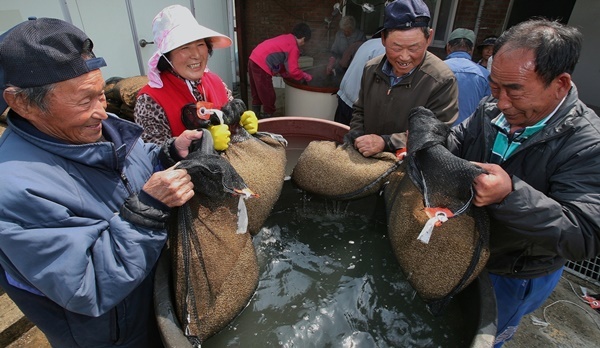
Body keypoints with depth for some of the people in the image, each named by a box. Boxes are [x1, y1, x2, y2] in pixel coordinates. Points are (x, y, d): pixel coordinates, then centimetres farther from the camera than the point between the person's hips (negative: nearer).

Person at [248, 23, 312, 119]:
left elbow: (281, 64, 25)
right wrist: (305, 76, 6)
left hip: (254, 60, 10)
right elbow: (293, 71, -9)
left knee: (257, 96, 21)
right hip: (261, 65, -10)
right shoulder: (294, 47, -6)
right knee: (269, 98, 2)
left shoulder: (285, 38, 21)